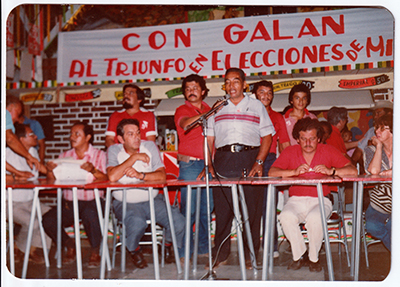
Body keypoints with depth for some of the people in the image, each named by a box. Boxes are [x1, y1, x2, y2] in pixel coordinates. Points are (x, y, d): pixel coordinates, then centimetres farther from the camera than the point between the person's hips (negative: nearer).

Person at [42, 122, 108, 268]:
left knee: (90, 214, -37)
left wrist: (93, 170, -26)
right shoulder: (64, 156, 17)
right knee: (48, 220, -23)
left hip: (92, 201, -3)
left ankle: (95, 252, -7)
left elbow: (107, 179, -10)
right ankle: (69, 245, 9)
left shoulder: (100, 155, 6)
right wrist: (50, 171, -10)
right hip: (68, 202, 3)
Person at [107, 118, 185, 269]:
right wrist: (134, 157, -19)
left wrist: (140, 175, -24)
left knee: (179, 222, -19)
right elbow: (112, 177, -23)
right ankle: (134, 250, 2)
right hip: (125, 203, -2)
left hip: (152, 200, 3)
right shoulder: (114, 150, -3)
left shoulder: (150, 146, 2)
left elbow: (162, 176, -8)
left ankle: (168, 245, 17)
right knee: (137, 223, -35)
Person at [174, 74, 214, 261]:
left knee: (207, 208, 5)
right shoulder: (182, 110, 7)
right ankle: (184, 251, 0)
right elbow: (186, 124, -15)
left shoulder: (209, 111, 19)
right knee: (188, 208, -7)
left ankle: (203, 246, 15)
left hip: (208, 163, 4)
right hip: (189, 163, -4)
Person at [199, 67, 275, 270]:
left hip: (249, 158, -1)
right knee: (221, 208, 1)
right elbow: (209, 140, 12)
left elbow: (267, 136, 6)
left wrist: (259, 162, -7)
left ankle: (250, 254, 8)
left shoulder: (256, 106, 12)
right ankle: (220, 253, 10)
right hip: (223, 160, 2)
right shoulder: (218, 109, 17)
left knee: (251, 208, -2)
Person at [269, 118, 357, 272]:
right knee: (286, 217, -30)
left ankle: (313, 257, -6)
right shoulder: (290, 152, 6)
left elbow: (353, 171, -6)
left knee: (315, 218, -34)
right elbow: (272, 172, -7)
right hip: (296, 200, 2)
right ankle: (299, 255, -6)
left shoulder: (328, 151, 4)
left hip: (320, 200, -1)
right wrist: (294, 172, -20)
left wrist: (331, 171, -22)